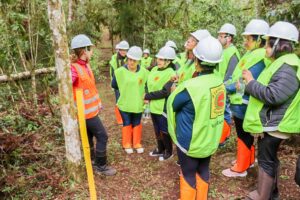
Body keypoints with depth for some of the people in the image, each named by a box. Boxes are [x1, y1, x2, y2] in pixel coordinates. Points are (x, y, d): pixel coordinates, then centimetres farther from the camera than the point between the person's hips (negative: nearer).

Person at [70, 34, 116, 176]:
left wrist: (98, 102, 17)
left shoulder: (86, 65, 6)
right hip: (86, 111, -9)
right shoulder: (74, 68, -23)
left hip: (91, 109, 9)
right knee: (102, 136, -2)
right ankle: (101, 166, 14)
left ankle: (92, 162, 36)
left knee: (89, 136, 20)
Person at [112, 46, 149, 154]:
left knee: (137, 124, 16)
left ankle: (137, 144, 33)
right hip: (125, 104, -2)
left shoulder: (144, 72, -7)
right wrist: (125, 89, 3)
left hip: (138, 103, 2)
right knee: (127, 124, 13)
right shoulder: (120, 71, -13)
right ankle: (127, 144, 30)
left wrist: (145, 95, -4)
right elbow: (114, 85, -2)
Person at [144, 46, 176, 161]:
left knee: (164, 131, 8)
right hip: (154, 106, 7)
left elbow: (165, 92, -24)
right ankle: (160, 149, 39)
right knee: (157, 130, 20)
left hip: (163, 107, -7)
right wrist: (148, 96, -7)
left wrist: (148, 96, -17)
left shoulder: (171, 73, -18)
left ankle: (169, 151, 28)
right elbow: (148, 83, 13)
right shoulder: (154, 69, 6)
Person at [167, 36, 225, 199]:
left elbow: (171, 104, -11)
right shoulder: (220, 82, -6)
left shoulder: (191, 86, -26)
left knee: (189, 175, 13)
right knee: (203, 171, 23)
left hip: (191, 142, -6)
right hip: (211, 140, 6)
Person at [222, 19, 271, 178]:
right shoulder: (252, 54, 10)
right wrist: (229, 87, 1)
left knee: (244, 135, 4)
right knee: (245, 134, 21)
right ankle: (248, 159, 39)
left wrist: (225, 89, -19)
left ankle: (240, 168, 18)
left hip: (243, 104, -9)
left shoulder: (259, 58, -21)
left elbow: (246, 83, -25)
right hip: (241, 103, 9)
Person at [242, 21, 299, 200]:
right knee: (271, 158, 22)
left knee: (266, 161, 2)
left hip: (273, 125, -10)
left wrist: (251, 82, -20)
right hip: (272, 122, 10)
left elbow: (272, 95, -31)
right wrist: (252, 83, 6)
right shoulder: (283, 63, 11)